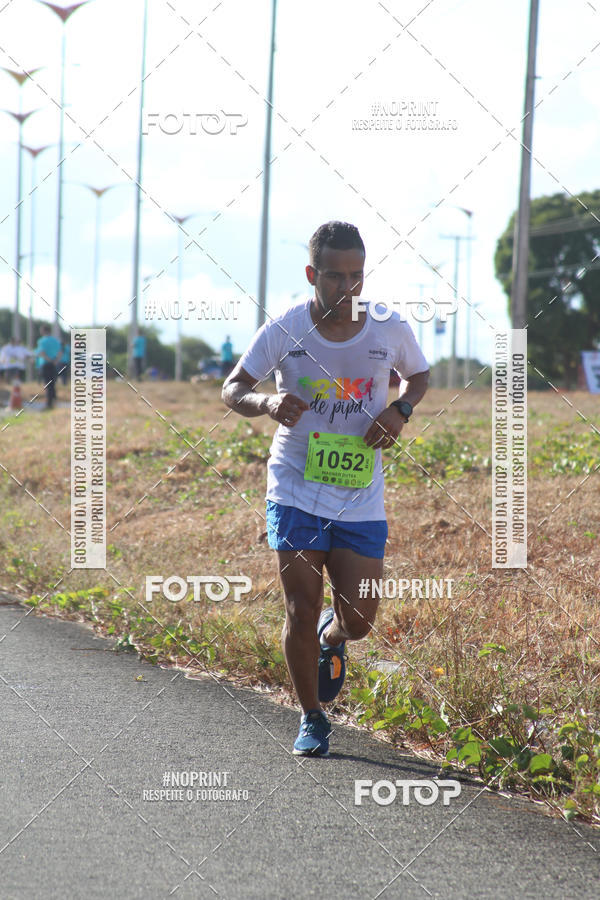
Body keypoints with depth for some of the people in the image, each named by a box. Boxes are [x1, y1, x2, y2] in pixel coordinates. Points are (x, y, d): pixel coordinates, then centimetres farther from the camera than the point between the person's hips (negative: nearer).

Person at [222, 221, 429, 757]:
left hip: (361, 498, 1)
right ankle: (312, 719, 16)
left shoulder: (390, 329, -5)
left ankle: (332, 639, 37)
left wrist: (401, 411, -7)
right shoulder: (284, 330, -8)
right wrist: (266, 402, -22)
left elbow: (419, 376, 15)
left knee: (359, 620, -1)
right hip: (296, 491, -1)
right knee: (302, 611, -4)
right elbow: (233, 390, 1)